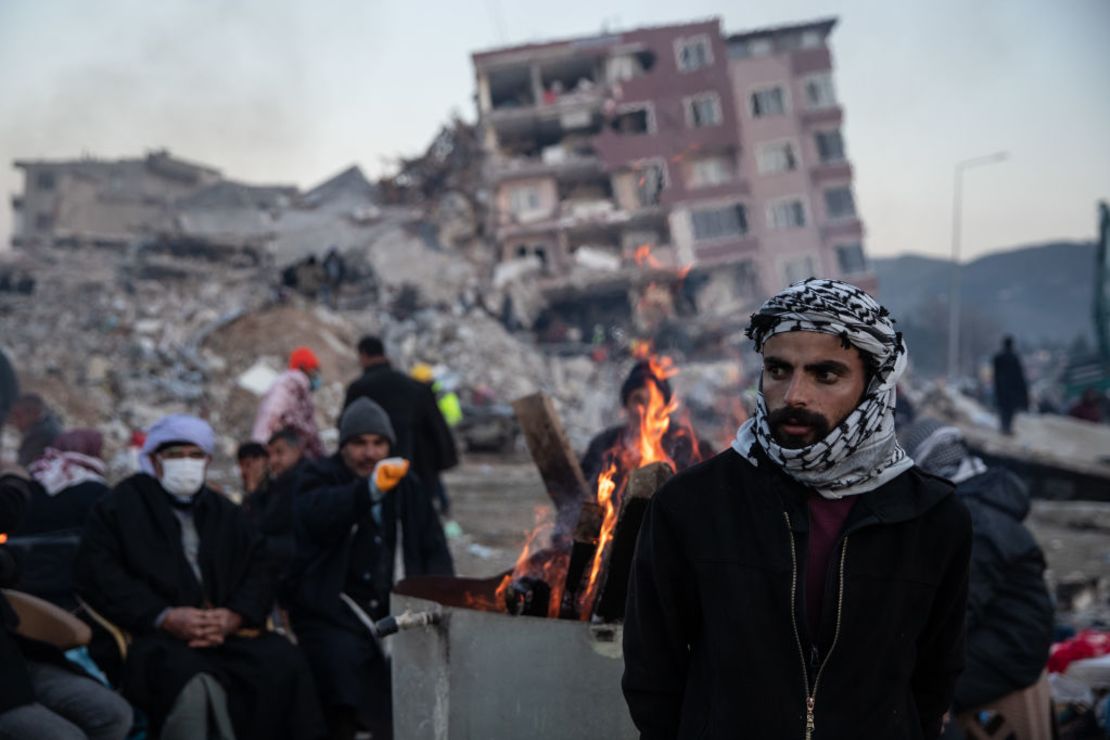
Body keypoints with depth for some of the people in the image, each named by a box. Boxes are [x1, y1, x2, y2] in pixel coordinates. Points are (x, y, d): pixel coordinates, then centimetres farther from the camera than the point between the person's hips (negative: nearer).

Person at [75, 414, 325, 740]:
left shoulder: (226, 514, 27)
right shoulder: (121, 505, 12)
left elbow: (259, 575, 17)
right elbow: (96, 575, -1)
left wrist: (232, 616, -7)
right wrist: (165, 618, -13)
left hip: (226, 631, 4)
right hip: (151, 635, -4)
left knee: (285, 661, -26)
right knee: (193, 682, -38)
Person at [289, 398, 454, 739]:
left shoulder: (406, 488, 19)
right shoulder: (319, 478, 4)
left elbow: (435, 551, 17)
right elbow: (321, 513, -21)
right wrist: (371, 489, -39)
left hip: (396, 610, 4)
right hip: (333, 617, -4)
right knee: (345, 658, -29)